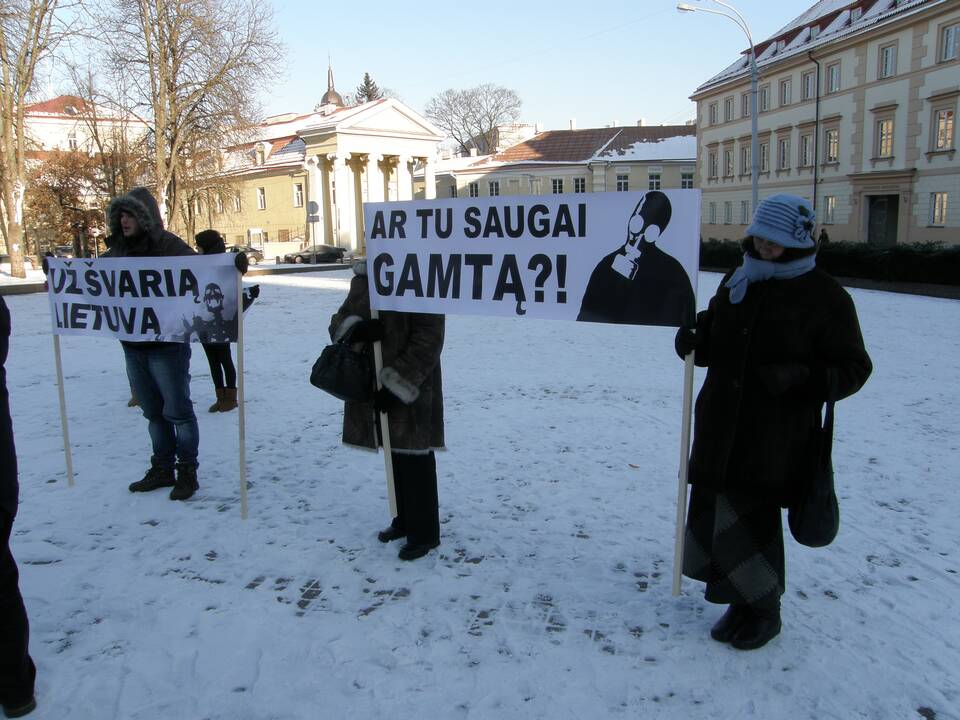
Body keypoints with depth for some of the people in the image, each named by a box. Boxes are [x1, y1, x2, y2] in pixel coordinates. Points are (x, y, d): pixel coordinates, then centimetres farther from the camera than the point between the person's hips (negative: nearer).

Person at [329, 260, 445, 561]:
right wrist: (355, 328, -17)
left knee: (414, 458, 1)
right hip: (370, 386, 7)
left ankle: (424, 531, 16)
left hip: (411, 390, -7)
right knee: (395, 455, 18)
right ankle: (405, 520, 35)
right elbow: (338, 322, 8)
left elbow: (428, 338, -17)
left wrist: (397, 383, -20)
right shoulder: (363, 278, 9)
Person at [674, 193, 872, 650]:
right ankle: (744, 598, 29)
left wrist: (802, 377, -23)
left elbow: (853, 368, -5)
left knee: (753, 520, 1)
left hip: (776, 438, -6)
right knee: (710, 515, 8)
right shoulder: (736, 282, 12)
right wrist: (693, 341, -1)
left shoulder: (825, 298, -6)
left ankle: (763, 609, 25)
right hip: (720, 428, 6)